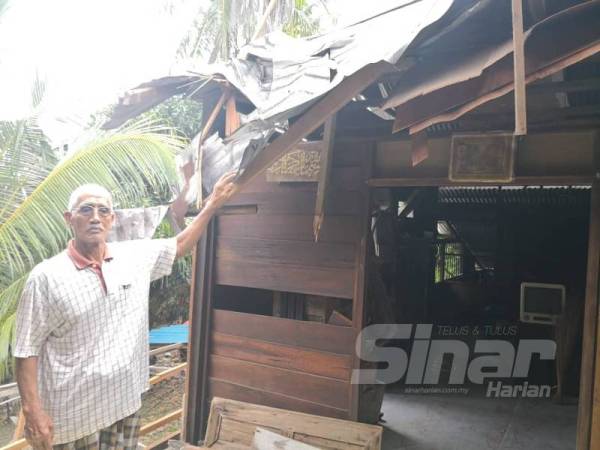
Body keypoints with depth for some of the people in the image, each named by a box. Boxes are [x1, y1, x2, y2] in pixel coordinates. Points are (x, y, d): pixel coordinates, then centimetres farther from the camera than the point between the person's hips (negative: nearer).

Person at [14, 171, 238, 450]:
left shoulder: (136, 256, -1)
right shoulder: (46, 277, -13)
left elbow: (180, 245, 13)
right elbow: (27, 350, -9)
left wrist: (212, 205, 11)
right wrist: (32, 410, -13)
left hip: (126, 402, 4)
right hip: (73, 413, -4)